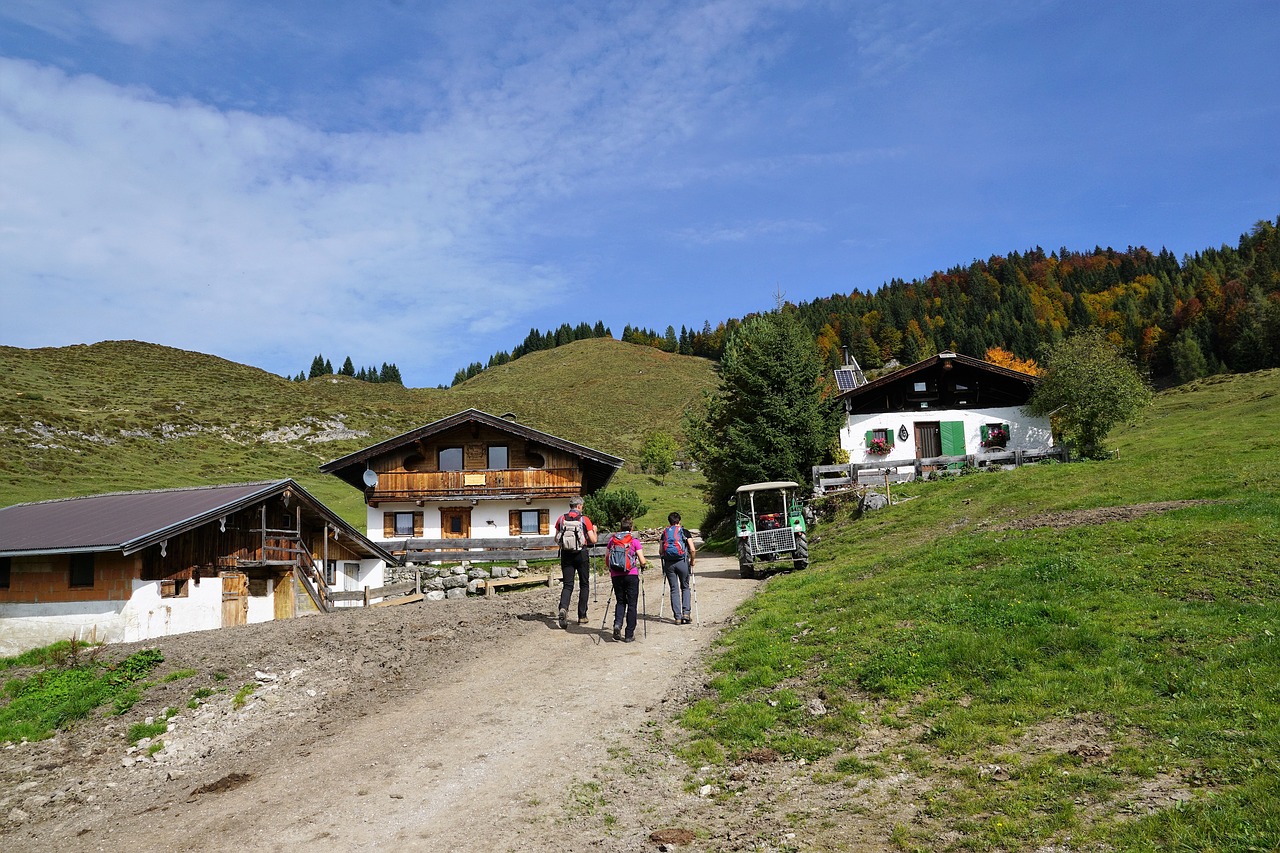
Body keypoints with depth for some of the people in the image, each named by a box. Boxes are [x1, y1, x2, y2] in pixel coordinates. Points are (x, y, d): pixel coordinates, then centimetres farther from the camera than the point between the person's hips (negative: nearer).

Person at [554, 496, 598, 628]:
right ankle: (582, 615, 13)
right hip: (581, 554, -2)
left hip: (566, 554, 2)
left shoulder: (561, 519, 2)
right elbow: (593, 540, -6)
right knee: (584, 585, 12)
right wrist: (594, 530, 14)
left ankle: (563, 608, -22)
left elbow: (556, 540, 8)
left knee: (567, 585, 4)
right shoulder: (584, 520, -6)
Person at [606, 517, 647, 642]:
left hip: (616, 576, 3)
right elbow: (642, 561, -5)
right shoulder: (634, 540, 0)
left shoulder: (612, 539, 8)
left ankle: (617, 624, -7)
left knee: (620, 601, 18)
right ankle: (629, 635, 8)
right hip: (631, 575, -3)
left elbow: (606, 560, 10)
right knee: (632, 604, 7)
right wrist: (643, 565, 18)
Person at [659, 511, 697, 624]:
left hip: (668, 563, 2)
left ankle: (677, 617, 5)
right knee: (685, 587, 14)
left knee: (674, 589, 8)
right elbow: (693, 550, -2)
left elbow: (660, 551, 5)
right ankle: (686, 612, 1)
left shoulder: (664, 533, 11)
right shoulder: (685, 532, 5)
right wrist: (692, 561, 12)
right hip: (682, 562, -1)